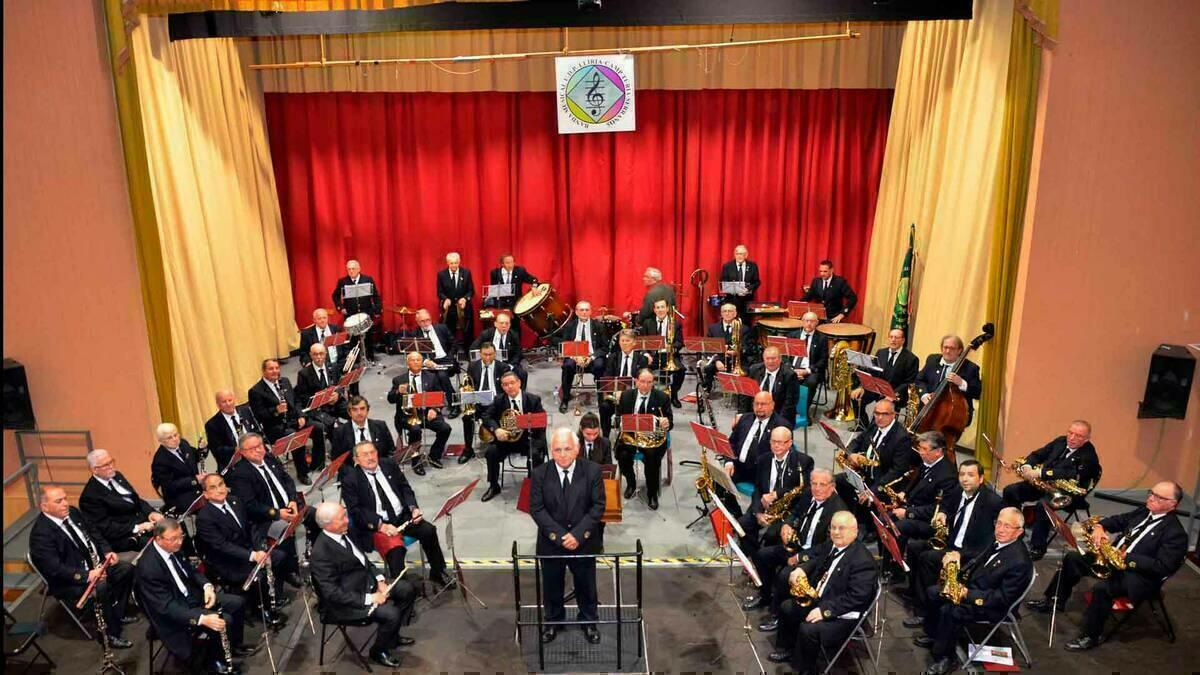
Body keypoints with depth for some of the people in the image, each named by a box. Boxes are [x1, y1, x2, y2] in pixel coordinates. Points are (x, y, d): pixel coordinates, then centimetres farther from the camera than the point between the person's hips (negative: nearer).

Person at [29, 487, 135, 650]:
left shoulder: (72, 512, 2)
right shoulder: (40, 533, -22)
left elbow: (93, 533, 14)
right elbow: (55, 569, -27)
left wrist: (107, 551, -2)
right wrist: (87, 575, -32)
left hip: (96, 564, 9)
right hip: (69, 581, -9)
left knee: (127, 569, -1)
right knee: (101, 588, -31)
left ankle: (118, 614, 14)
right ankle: (111, 634, -15)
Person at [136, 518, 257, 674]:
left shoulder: (173, 548, -5)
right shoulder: (148, 567, -30)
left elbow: (191, 571, 12)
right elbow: (167, 607, -31)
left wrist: (207, 586, -8)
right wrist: (202, 619, -40)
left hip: (192, 595, 8)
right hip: (174, 613, -8)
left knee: (238, 603, 3)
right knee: (225, 620, -21)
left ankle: (234, 645, 25)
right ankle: (213, 660, 4)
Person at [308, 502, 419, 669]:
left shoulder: (343, 533, -2)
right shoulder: (321, 553, -28)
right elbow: (332, 593, -27)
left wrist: (380, 580, -1)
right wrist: (368, 599, -25)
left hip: (366, 581, 9)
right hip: (345, 601, -9)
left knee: (408, 589, 6)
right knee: (391, 613, -24)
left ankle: (392, 635, 26)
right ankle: (378, 652, 6)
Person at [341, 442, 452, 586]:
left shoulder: (389, 464, 8)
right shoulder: (350, 480, -6)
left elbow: (405, 488, 13)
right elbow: (356, 511, -11)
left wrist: (413, 508, -6)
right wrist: (381, 525, -23)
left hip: (403, 516, 5)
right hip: (376, 526, -4)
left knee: (429, 531, -18)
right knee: (395, 548, -32)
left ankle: (437, 572, 2)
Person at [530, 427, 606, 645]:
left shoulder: (592, 471, -12)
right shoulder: (540, 474, -11)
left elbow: (598, 506, -10)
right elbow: (536, 509, -11)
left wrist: (578, 534, -19)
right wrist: (559, 535, -20)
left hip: (584, 542, 0)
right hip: (551, 542, 1)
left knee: (586, 584, 17)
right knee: (552, 585, 18)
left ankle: (589, 621, 39)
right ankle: (553, 621, 41)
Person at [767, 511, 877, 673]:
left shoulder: (863, 561, -25)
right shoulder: (830, 545, 3)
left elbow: (856, 597, -28)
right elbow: (815, 559, 22)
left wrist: (825, 610, -31)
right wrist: (802, 569, -1)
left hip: (843, 615, -9)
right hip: (818, 600, 10)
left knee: (808, 629, -27)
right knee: (786, 607, 13)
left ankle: (806, 669, -3)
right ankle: (787, 649, 33)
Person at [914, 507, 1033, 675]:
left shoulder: (1020, 561, -25)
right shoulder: (998, 543, 2)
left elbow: (1003, 598, -24)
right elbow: (978, 564, 15)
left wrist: (968, 594, -29)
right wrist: (958, 558, -7)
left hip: (990, 606, -9)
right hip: (971, 587, 9)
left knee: (949, 610, -28)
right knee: (931, 592, 5)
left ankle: (944, 658, -10)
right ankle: (933, 635, 24)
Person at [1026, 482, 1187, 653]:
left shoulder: (1176, 533, -15)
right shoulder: (1143, 512, 8)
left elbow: (1162, 567, -22)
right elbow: (1117, 520, 17)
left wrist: (1127, 557, -26)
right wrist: (1099, 527, -6)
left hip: (1138, 576, -9)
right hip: (1113, 558, 9)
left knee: (1101, 587, -32)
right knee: (1073, 558, 1)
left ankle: (1090, 636, -16)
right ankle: (1055, 600, 15)